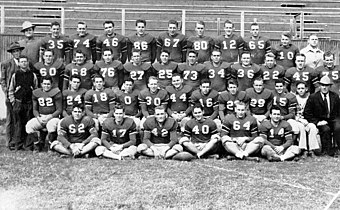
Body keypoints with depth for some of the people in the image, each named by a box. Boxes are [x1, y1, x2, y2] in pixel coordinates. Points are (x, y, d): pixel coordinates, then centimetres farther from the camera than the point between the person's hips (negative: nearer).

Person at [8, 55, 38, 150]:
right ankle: (16, 144, 5)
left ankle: (27, 144, 9)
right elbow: (10, 90, 9)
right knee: (17, 124, -1)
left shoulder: (33, 75, 6)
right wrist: (13, 101, 2)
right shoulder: (15, 75, 4)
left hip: (29, 103, 1)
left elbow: (36, 90, 10)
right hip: (18, 103, -1)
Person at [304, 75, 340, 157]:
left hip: (333, 119, 2)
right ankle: (329, 151, -19)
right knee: (326, 129, -31)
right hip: (320, 121, -2)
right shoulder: (313, 97, -2)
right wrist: (317, 122, -14)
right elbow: (307, 113, -4)